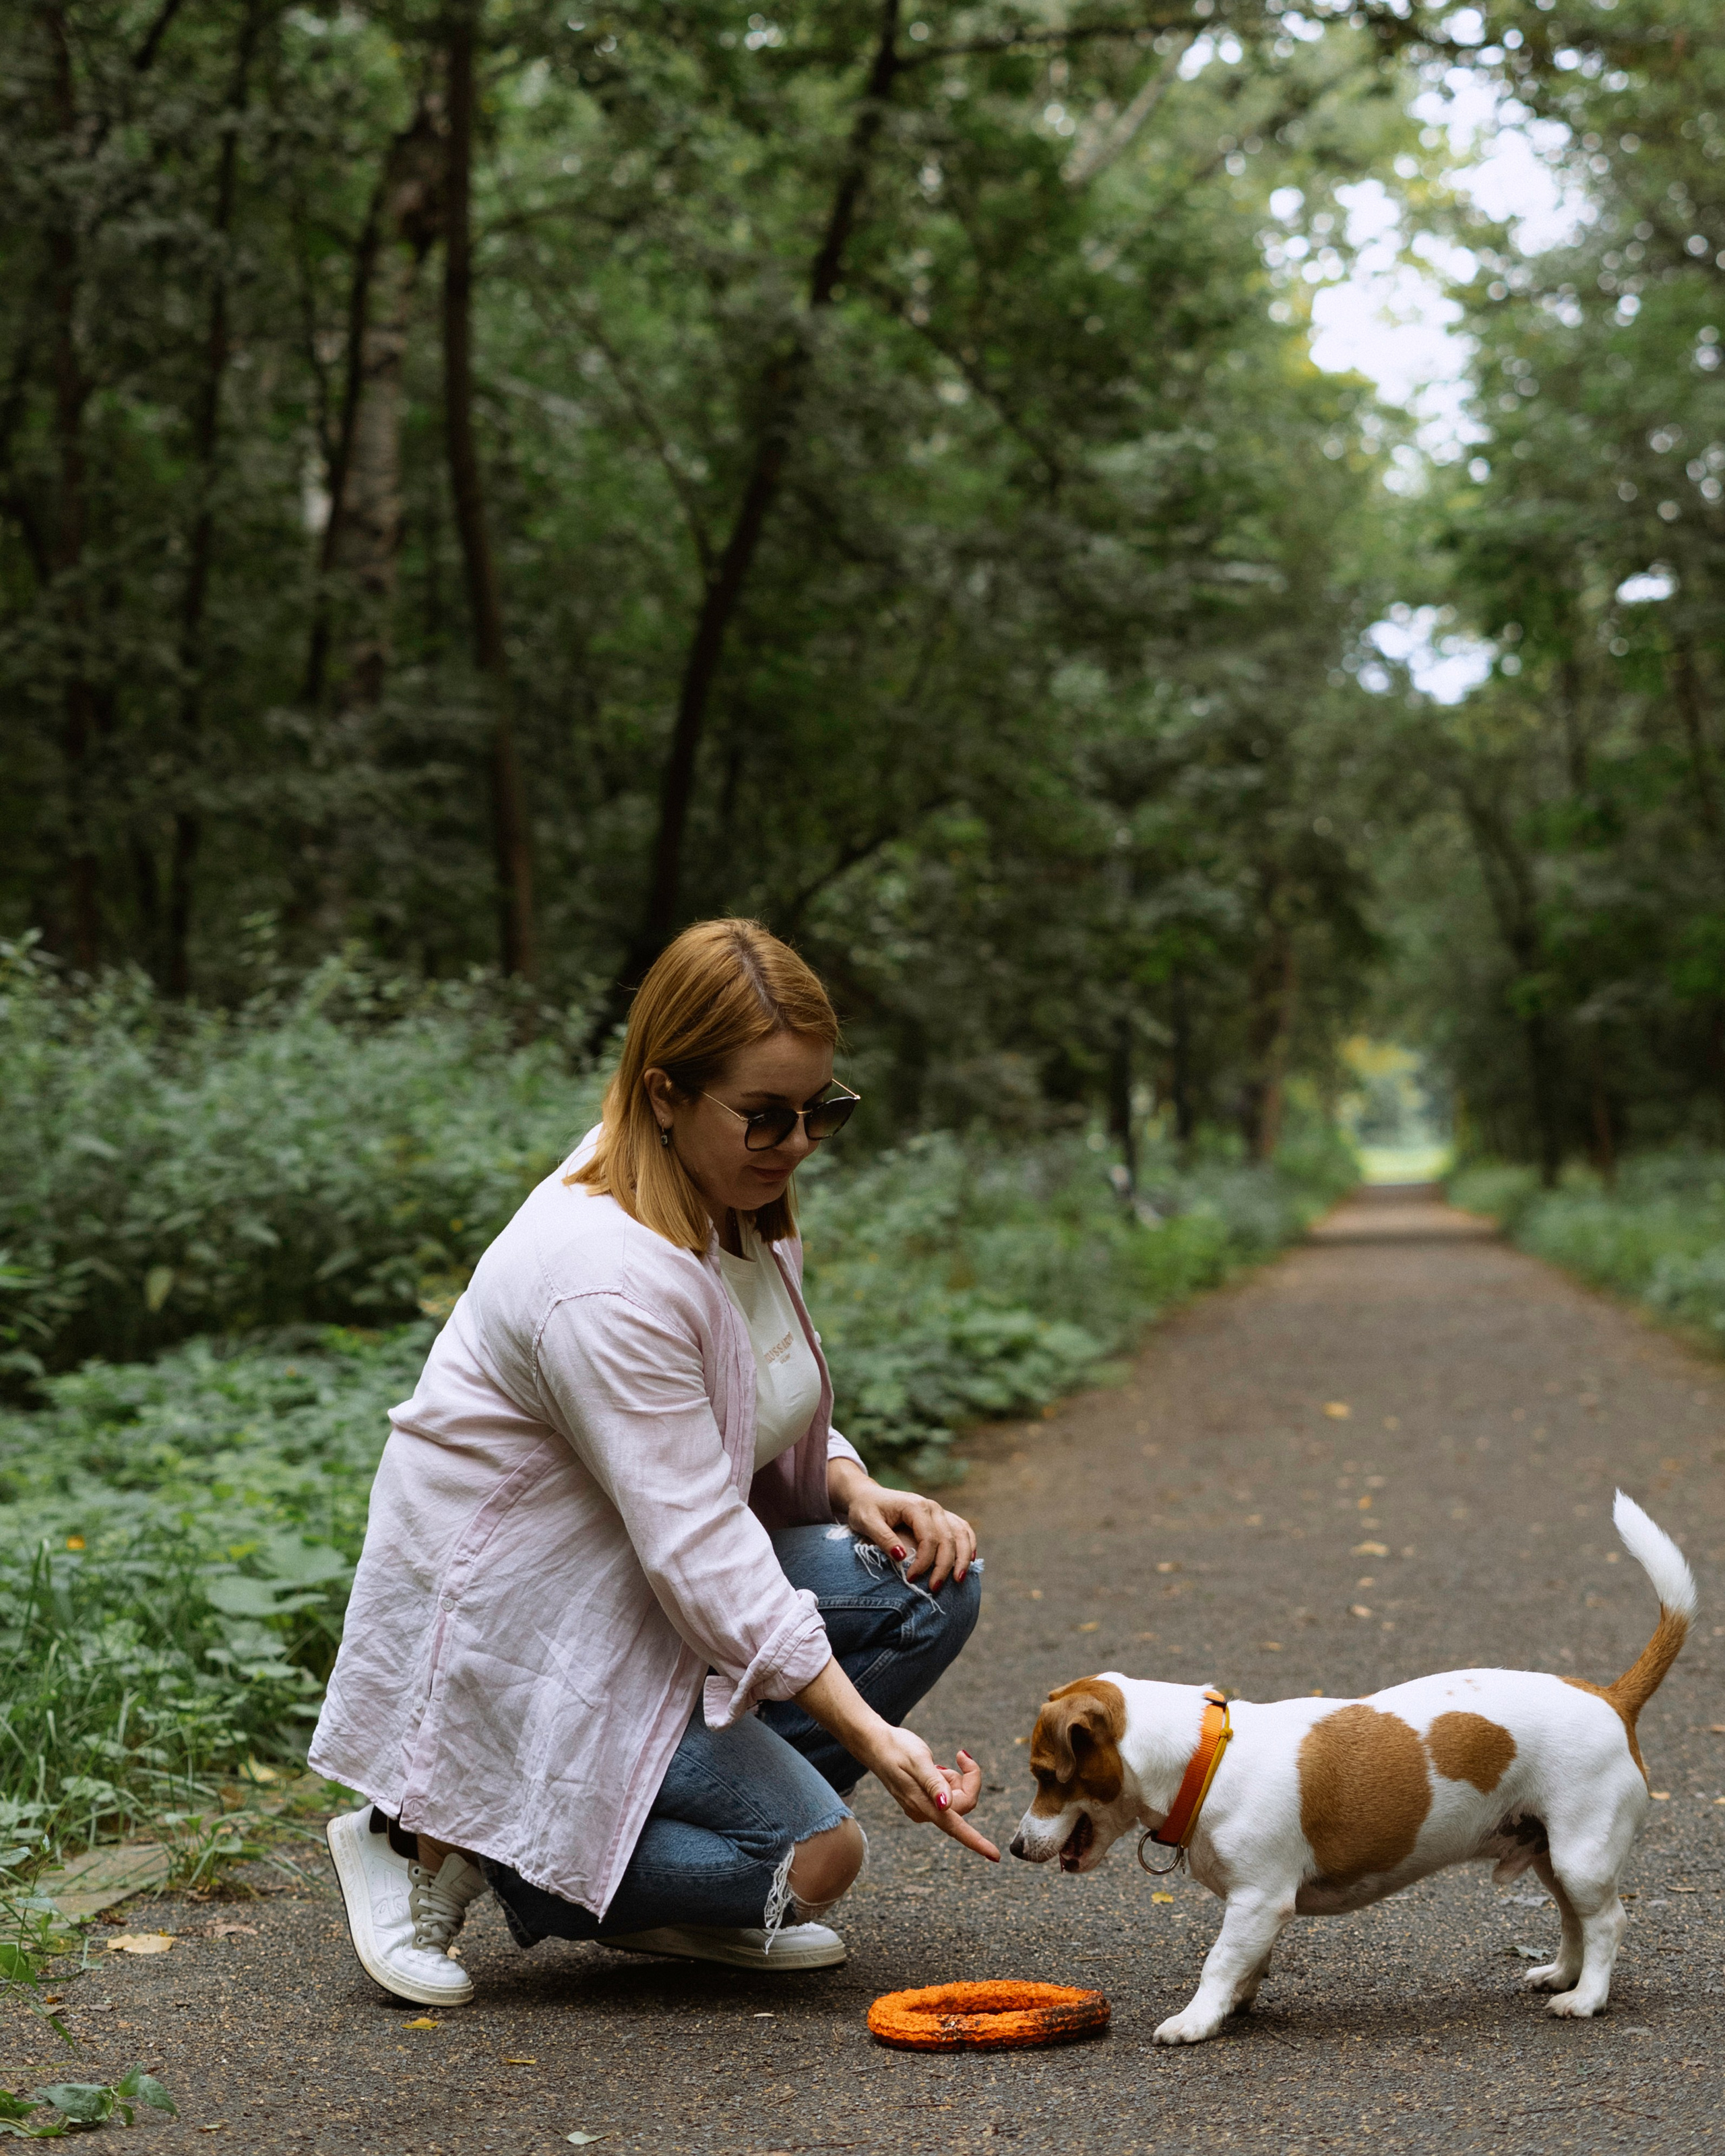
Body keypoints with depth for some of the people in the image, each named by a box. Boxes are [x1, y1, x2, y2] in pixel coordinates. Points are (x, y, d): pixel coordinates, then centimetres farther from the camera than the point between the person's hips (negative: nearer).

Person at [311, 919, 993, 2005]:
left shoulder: (738, 1203, 2)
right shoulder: (607, 1273, -29)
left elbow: (774, 1421, 17)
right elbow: (697, 1548, -30)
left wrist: (858, 1492, -4)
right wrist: (870, 1734, -30)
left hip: (641, 1587, 10)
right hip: (513, 1630, -9)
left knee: (931, 1580, -5)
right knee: (812, 1854, -14)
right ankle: (441, 1842, -2)